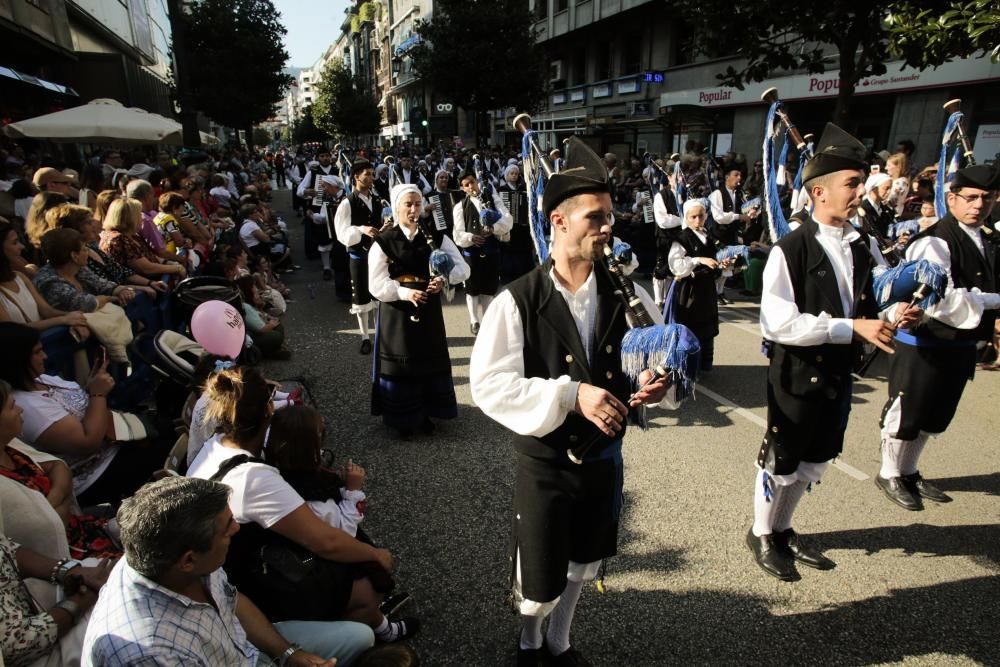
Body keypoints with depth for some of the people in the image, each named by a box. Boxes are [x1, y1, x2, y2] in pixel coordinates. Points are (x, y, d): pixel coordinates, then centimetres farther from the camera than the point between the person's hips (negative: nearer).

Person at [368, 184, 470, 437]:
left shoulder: (436, 238, 2)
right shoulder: (383, 242, -4)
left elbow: (463, 267, -5)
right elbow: (376, 286, -11)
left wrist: (444, 279, -26)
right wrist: (405, 293, -28)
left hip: (429, 311, 2)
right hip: (397, 315, -2)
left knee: (430, 361, 10)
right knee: (401, 365, 7)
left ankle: (425, 413, 30)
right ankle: (402, 419, 24)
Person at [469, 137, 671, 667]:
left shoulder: (625, 294, -7)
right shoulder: (517, 302, -19)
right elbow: (488, 385, -23)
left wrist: (655, 380, -17)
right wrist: (570, 394, -31)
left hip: (604, 456, 4)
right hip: (545, 463, -4)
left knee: (582, 566, 25)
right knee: (539, 580, 13)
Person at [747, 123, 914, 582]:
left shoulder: (859, 249, 4)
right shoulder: (790, 250, -19)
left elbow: (864, 310, 15)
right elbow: (780, 323, -26)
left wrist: (885, 322, -7)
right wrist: (852, 327, -27)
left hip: (837, 374, 7)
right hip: (797, 375, -7)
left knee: (814, 462, 21)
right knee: (782, 461, 10)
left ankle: (782, 530, 43)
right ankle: (761, 535, 34)